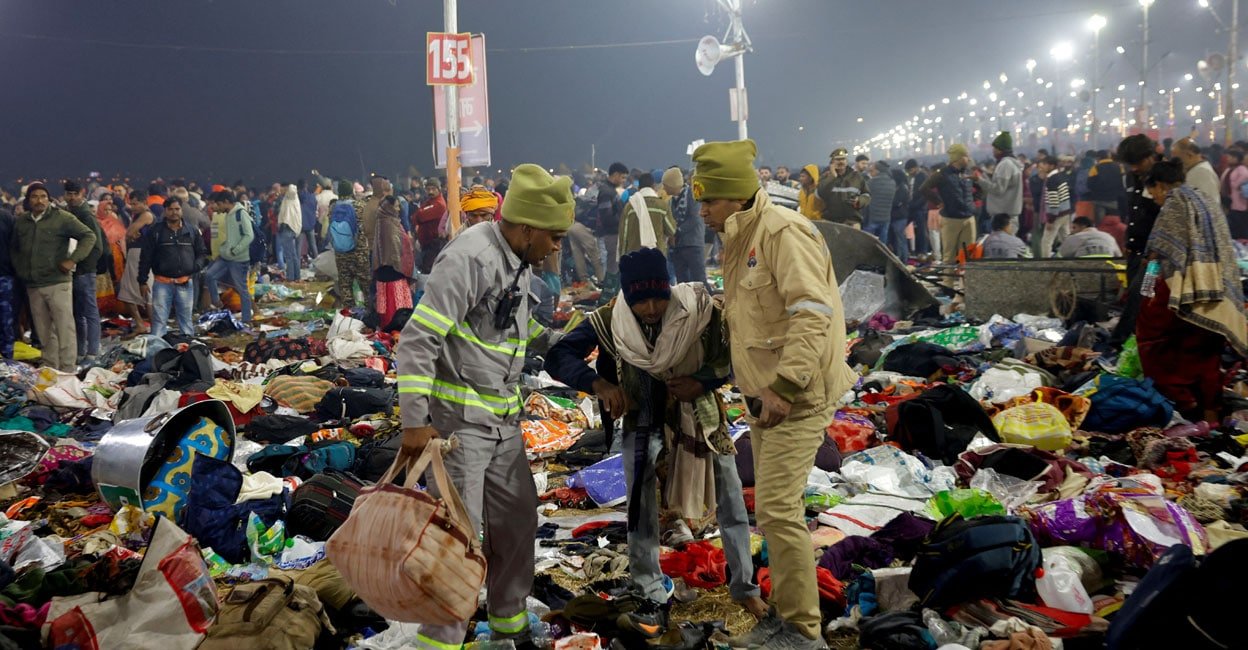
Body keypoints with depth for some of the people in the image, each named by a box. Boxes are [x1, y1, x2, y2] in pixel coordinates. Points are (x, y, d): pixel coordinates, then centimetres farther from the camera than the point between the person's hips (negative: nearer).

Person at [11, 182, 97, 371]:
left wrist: (73, 259, -12)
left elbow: (89, 236, -5)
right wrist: (20, 269, 15)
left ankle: (67, 370, -5)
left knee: (64, 328, -8)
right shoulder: (21, 221, 12)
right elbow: (13, 248, 28)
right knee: (44, 331, 11)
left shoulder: (62, 218, -5)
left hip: (58, 283, -5)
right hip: (33, 286, 5)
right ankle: (49, 368, 20)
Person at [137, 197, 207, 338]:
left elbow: (202, 253, 15)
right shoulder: (155, 232, 2)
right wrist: (142, 281, 1)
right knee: (159, 320, -1)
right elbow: (145, 258, 4)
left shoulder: (192, 231, 8)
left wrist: (196, 266, -5)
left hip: (185, 283, 2)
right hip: (162, 283, -2)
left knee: (186, 319, 10)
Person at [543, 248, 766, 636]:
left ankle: (744, 588, 26)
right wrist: (598, 384, -40)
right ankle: (653, 599, 8)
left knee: (730, 501, 8)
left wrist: (704, 381, -29)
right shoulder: (609, 321, -23)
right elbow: (559, 358, -24)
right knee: (640, 509, -5)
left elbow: (734, 353, -12)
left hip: (698, 412, 1)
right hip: (643, 418, 0)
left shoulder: (698, 309, -24)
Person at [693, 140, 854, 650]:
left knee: (777, 509, -11)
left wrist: (785, 387, -29)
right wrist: (759, 389, 15)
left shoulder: (783, 233, -18)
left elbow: (813, 313, -26)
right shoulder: (740, 240, 13)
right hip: (765, 395, 10)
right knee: (772, 508, 15)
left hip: (796, 396, -10)